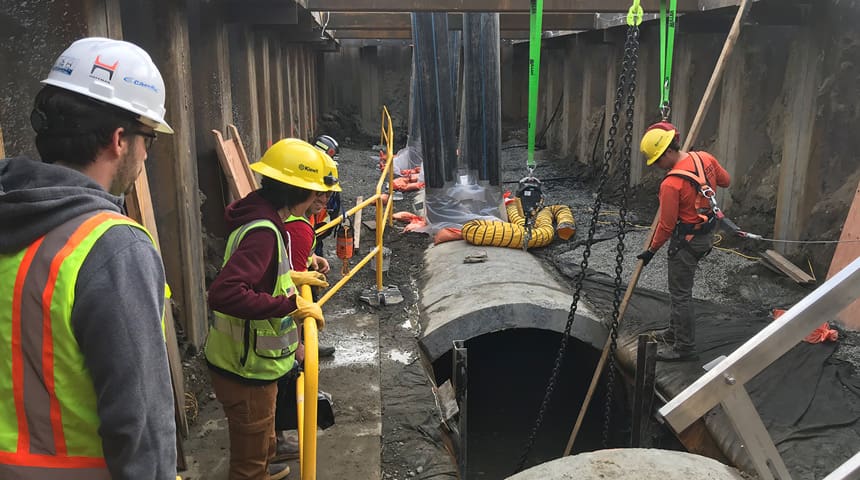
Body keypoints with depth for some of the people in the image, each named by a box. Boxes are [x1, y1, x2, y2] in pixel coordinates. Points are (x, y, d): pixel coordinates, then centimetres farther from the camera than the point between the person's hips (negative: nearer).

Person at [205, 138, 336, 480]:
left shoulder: (260, 218, 3)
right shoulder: (263, 232, -28)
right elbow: (223, 293, -40)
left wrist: (292, 276, 10)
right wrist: (290, 305, -35)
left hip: (251, 360, 10)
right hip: (245, 369, -10)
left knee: (259, 435, 34)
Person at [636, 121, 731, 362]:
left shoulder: (671, 184, -27)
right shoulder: (705, 158, -6)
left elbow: (666, 225, -19)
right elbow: (725, 181, 13)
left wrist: (651, 250, -5)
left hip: (686, 241, -9)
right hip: (706, 233, 9)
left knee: (680, 294, 4)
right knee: (681, 287, 23)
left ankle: (685, 348, 14)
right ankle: (676, 331, 38)